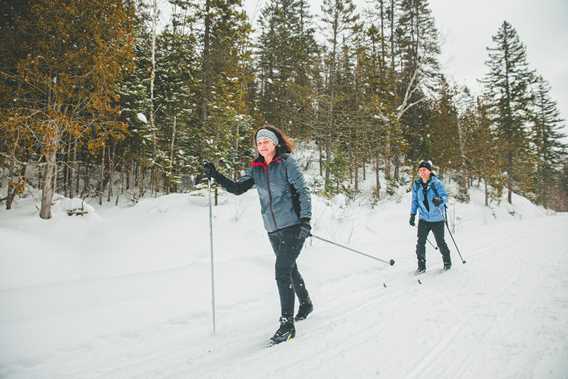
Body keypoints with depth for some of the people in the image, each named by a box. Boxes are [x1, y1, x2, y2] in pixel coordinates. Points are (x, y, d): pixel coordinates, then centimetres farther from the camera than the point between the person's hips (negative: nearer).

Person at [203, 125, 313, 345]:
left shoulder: (287, 163, -8)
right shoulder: (256, 169, 8)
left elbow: (303, 191, -10)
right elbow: (237, 188, 5)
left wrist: (305, 219, -19)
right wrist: (215, 176, -7)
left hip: (293, 226, -6)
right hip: (273, 230, 7)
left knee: (282, 271, -13)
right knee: (289, 268, 21)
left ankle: (287, 324, -2)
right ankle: (306, 304, 44)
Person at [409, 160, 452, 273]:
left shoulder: (436, 183, -11)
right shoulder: (416, 184, 0)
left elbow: (445, 196, -14)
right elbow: (414, 200, 10)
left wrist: (440, 200, -37)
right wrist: (413, 214, 6)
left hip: (437, 219, -3)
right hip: (424, 218, 3)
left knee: (440, 242, 8)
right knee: (420, 242, -4)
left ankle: (447, 261, 32)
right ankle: (421, 265, 10)